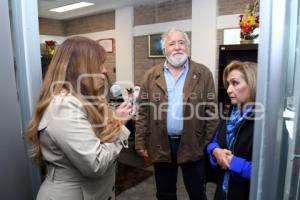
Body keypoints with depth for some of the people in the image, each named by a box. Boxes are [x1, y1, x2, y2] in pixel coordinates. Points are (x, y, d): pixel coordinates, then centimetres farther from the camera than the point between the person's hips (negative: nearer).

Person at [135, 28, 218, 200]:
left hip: (192, 145, -1)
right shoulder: (151, 76, 1)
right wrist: (141, 143, -2)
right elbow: (143, 112, 1)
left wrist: (210, 144, -5)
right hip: (160, 145, 2)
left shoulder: (203, 74, -3)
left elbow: (211, 111, -3)